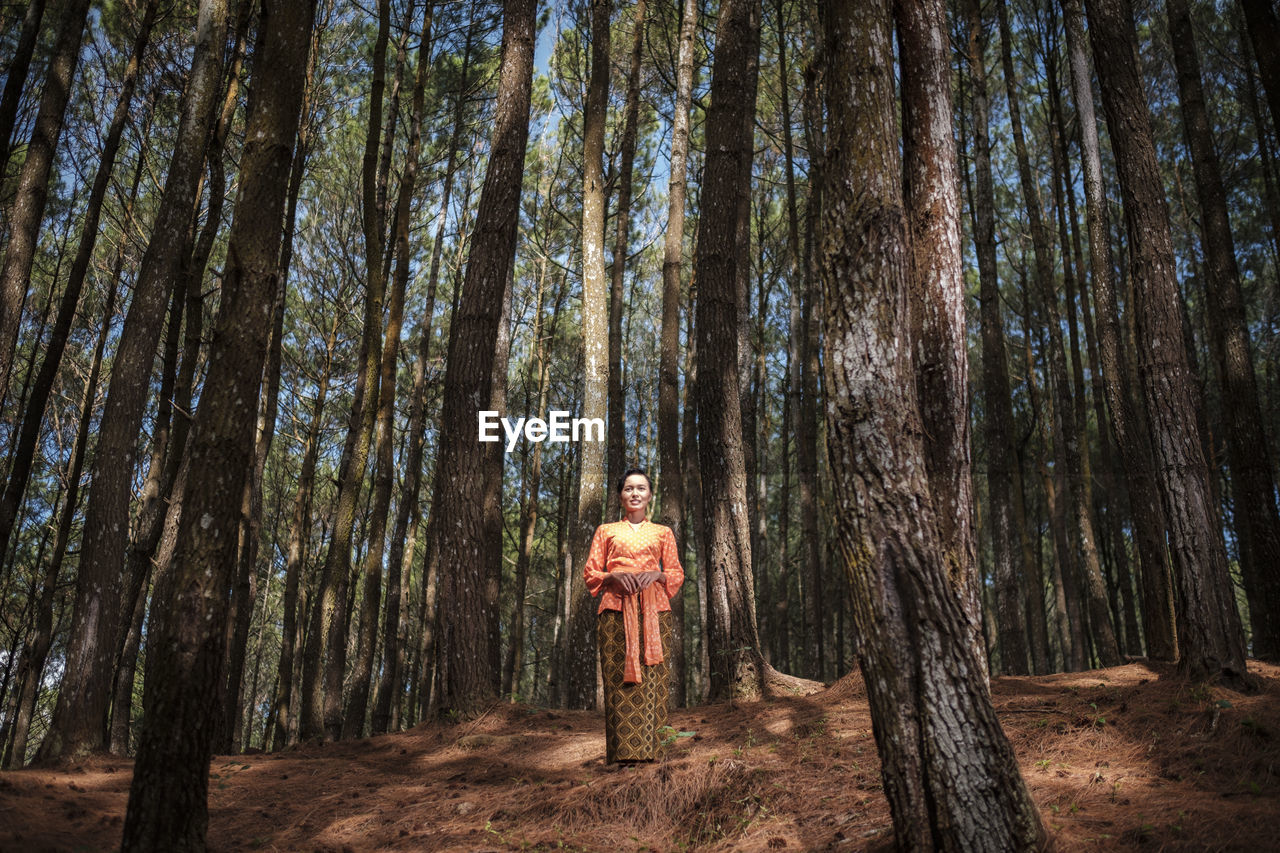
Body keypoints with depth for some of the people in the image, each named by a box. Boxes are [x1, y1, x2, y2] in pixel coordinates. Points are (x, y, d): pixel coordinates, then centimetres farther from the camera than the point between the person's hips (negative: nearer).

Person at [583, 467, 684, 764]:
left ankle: (649, 747, -4)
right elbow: (591, 573, 12)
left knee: (652, 675, -8)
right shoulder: (606, 531, 18)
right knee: (619, 675, -9)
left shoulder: (663, 533, 19)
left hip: (654, 609, 1)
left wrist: (656, 574, -6)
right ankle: (623, 751, -8)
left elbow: (677, 574, 14)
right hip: (616, 609, 0)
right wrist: (614, 575, -8)